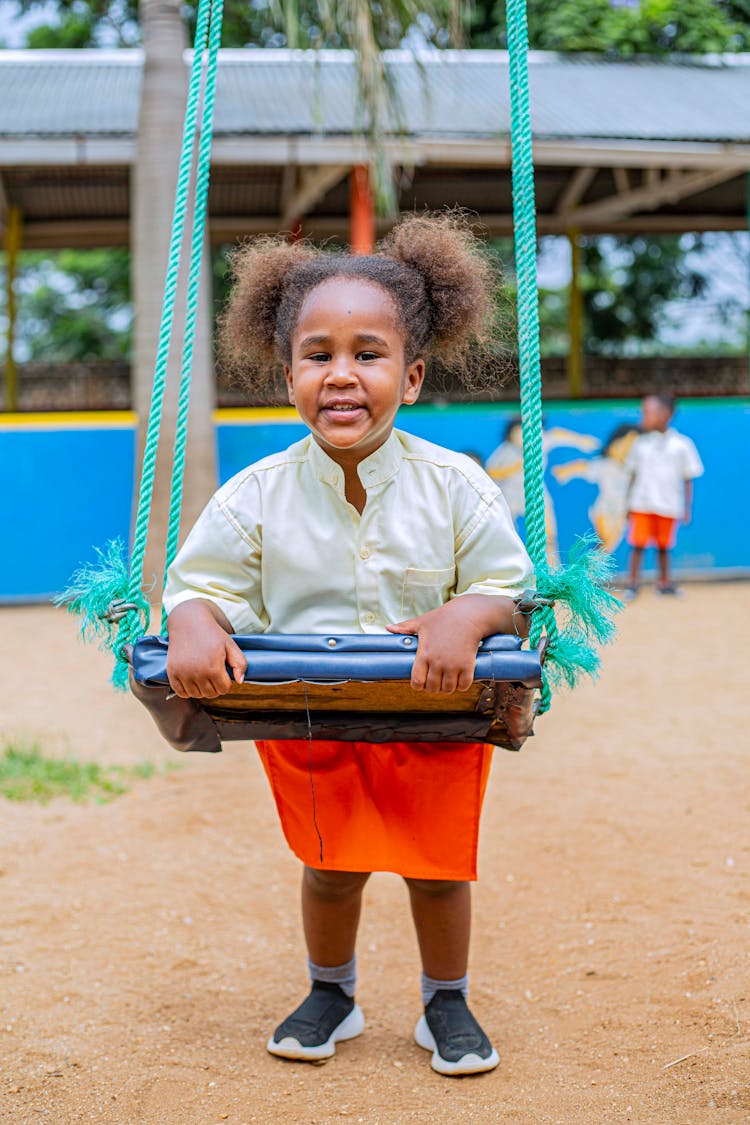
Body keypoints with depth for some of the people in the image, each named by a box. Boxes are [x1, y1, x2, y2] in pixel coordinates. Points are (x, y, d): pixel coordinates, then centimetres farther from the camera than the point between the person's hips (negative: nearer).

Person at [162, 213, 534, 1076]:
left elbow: (509, 585, -9)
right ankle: (330, 995, 41)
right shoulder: (258, 496, -13)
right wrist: (193, 624, -30)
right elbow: (200, 581, -6)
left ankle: (446, 1003, 37)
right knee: (330, 867, 13)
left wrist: (467, 615, -31)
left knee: (438, 865, 11)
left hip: (436, 713, 0)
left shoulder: (454, 487, -14)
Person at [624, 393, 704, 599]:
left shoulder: (682, 445, -4)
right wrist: (628, 503, 9)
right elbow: (633, 475, 9)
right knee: (638, 543, -1)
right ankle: (633, 582, 10)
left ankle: (664, 581, 26)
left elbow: (688, 480, 1)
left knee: (664, 545, 10)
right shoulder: (640, 443, 2)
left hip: (668, 506, -1)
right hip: (641, 504, 1)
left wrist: (687, 508, 0)